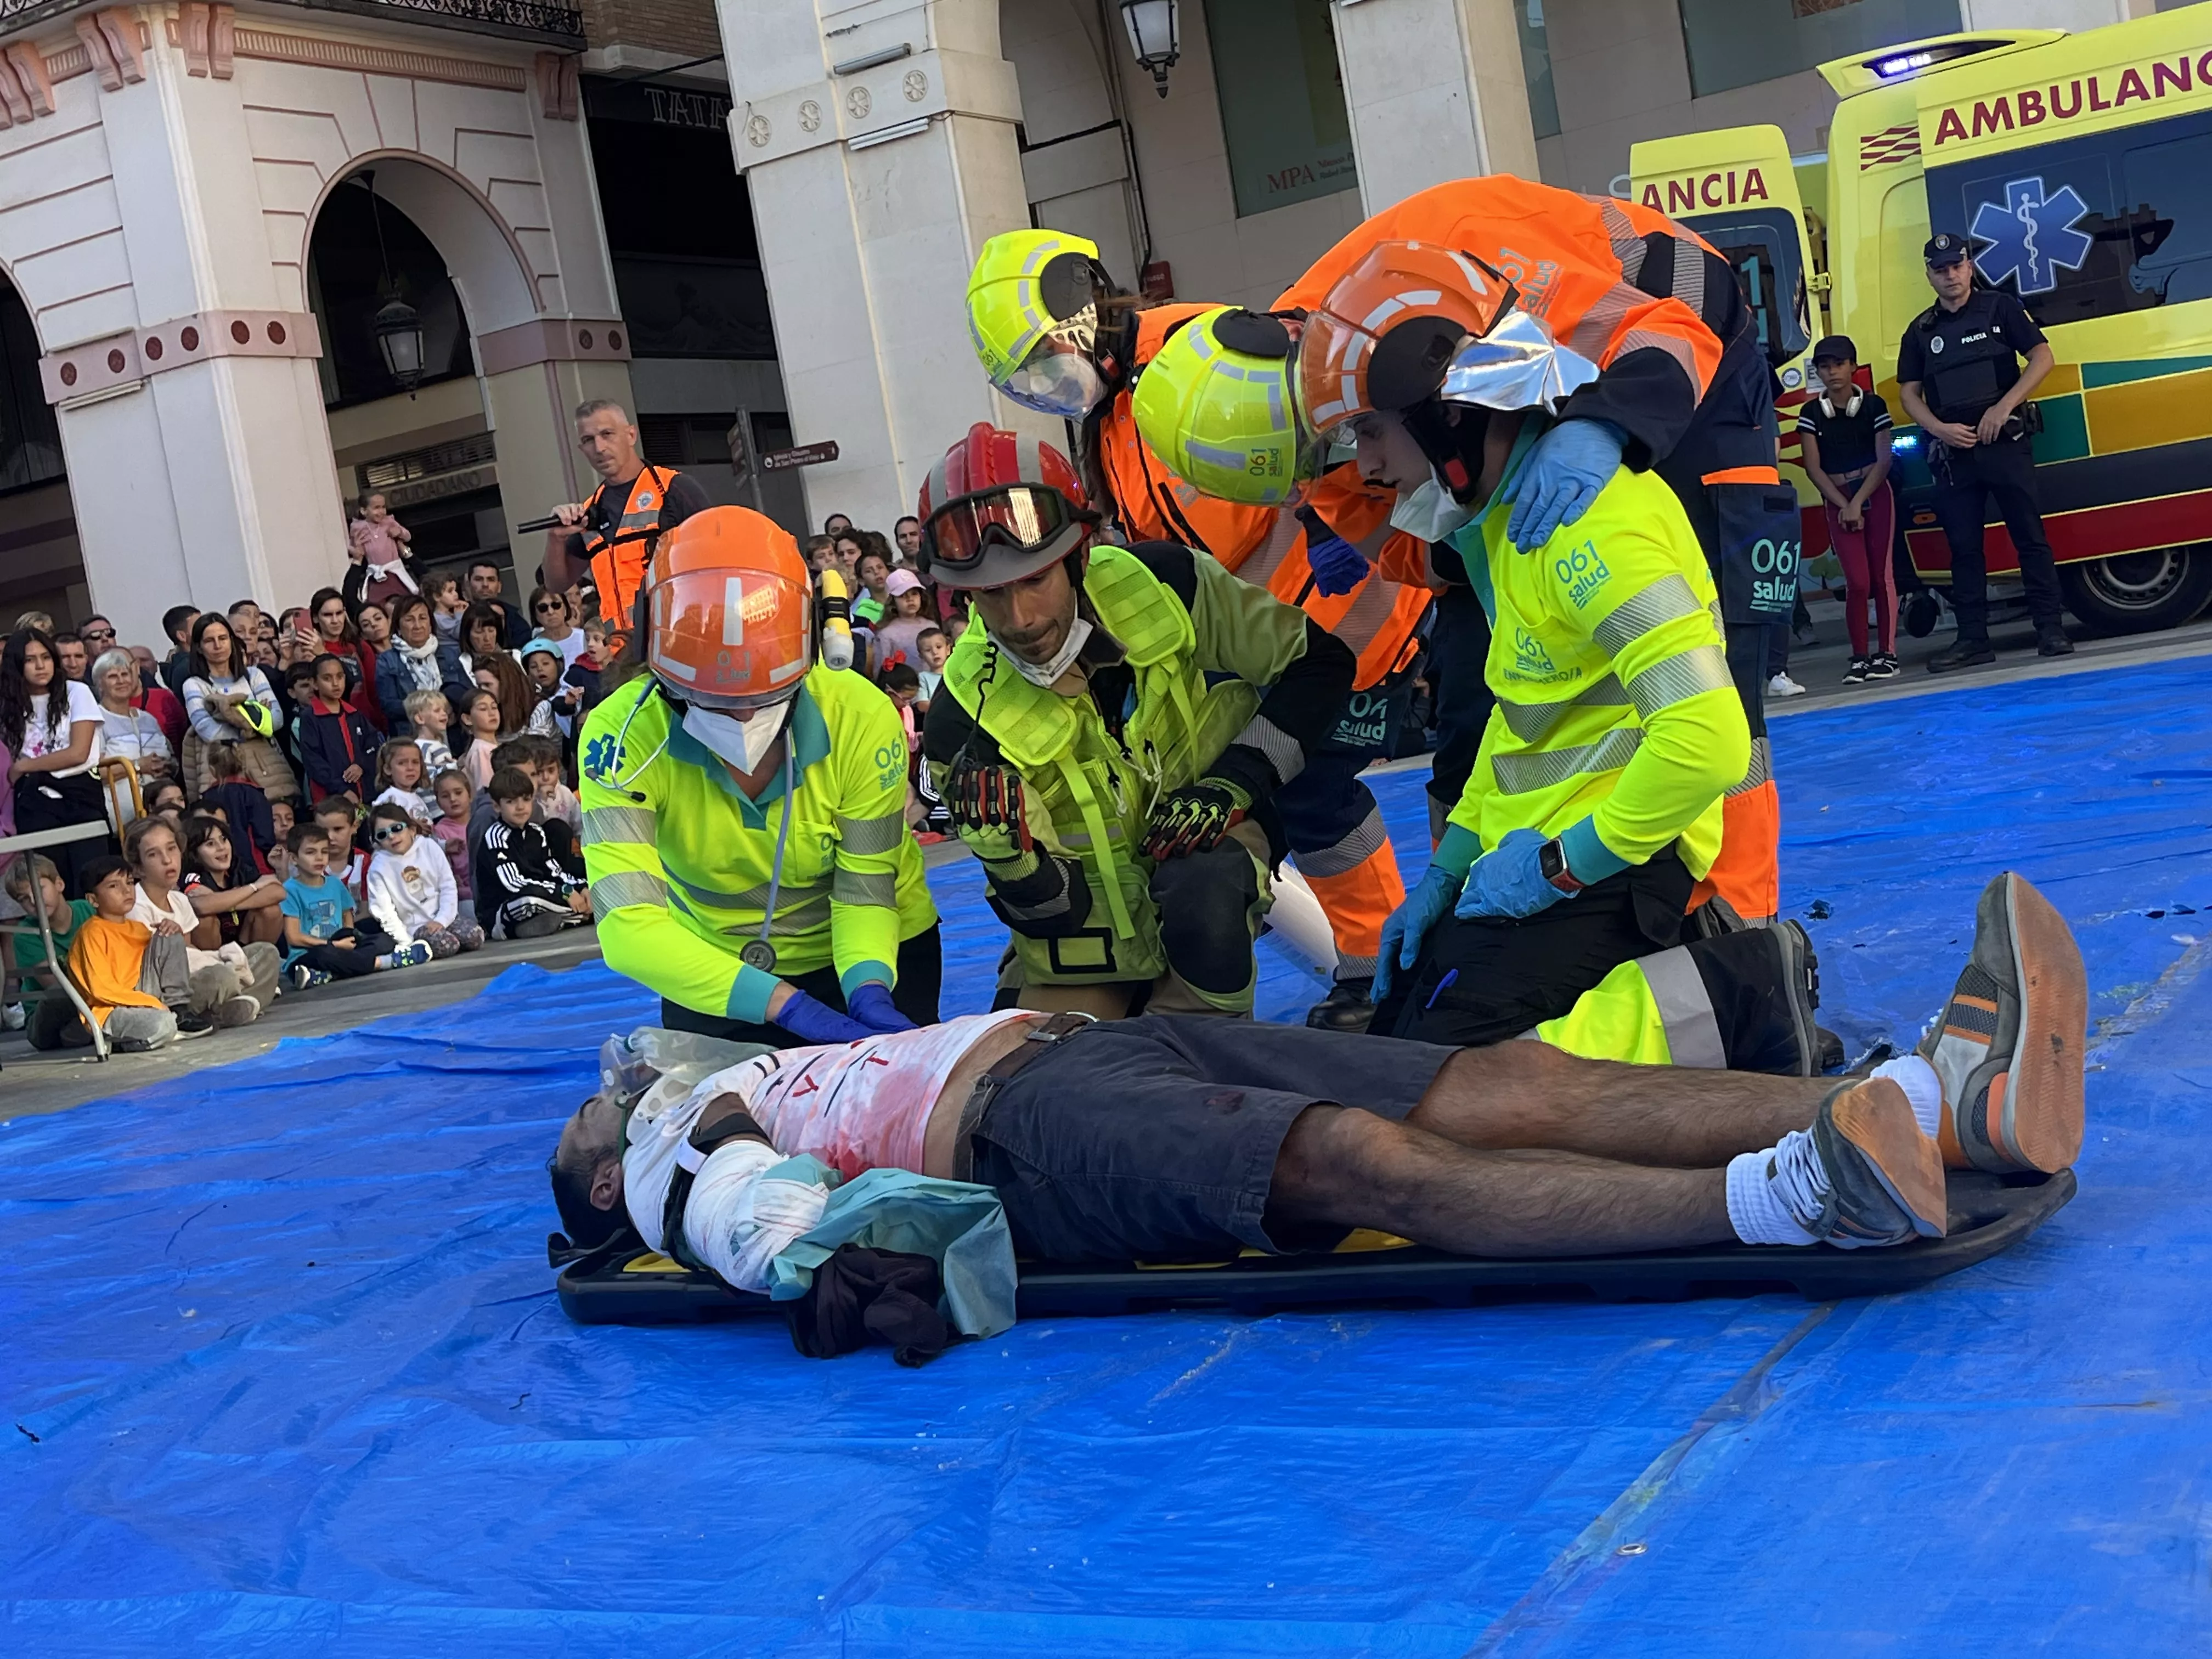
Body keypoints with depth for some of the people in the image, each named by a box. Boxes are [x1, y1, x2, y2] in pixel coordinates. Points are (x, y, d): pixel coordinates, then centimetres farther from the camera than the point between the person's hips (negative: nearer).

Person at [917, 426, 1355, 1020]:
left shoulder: (1161, 585, -21)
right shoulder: (966, 726, -23)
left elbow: (1320, 662, -8)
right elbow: (1053, 911, -17)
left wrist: (1238, 776, -20)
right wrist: (1008, 853, -39)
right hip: (1092, 909, 1)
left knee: (1202, 899, -35)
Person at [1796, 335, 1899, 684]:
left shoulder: (1873, 405, 0)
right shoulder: (1811, 413, 1)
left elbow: (1884, 460, -4)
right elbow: (1813, 468, -2)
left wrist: (1859, 502, -13)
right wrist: (1844, 505, -9)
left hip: (1875, 494, 0)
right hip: (1837, 501, 0)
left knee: (1882, 574, -2)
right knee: (1857, 581, -6)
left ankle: (1887, 653, 4)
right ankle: (1860, 657, 3)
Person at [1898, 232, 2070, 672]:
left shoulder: (2001, 308, 4)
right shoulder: (1921, 331, 12)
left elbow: (2042, 357, -2)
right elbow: (1909, 392, 10)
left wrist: (2003, 407, -13)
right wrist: (1940, 429, -7)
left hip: (2006, 441, -3)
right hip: (1953, 450, 3)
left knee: (2030, 536, -4)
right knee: (1964, 547, 4)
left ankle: (2051, 630, -2)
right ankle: (1973, 639, 8)